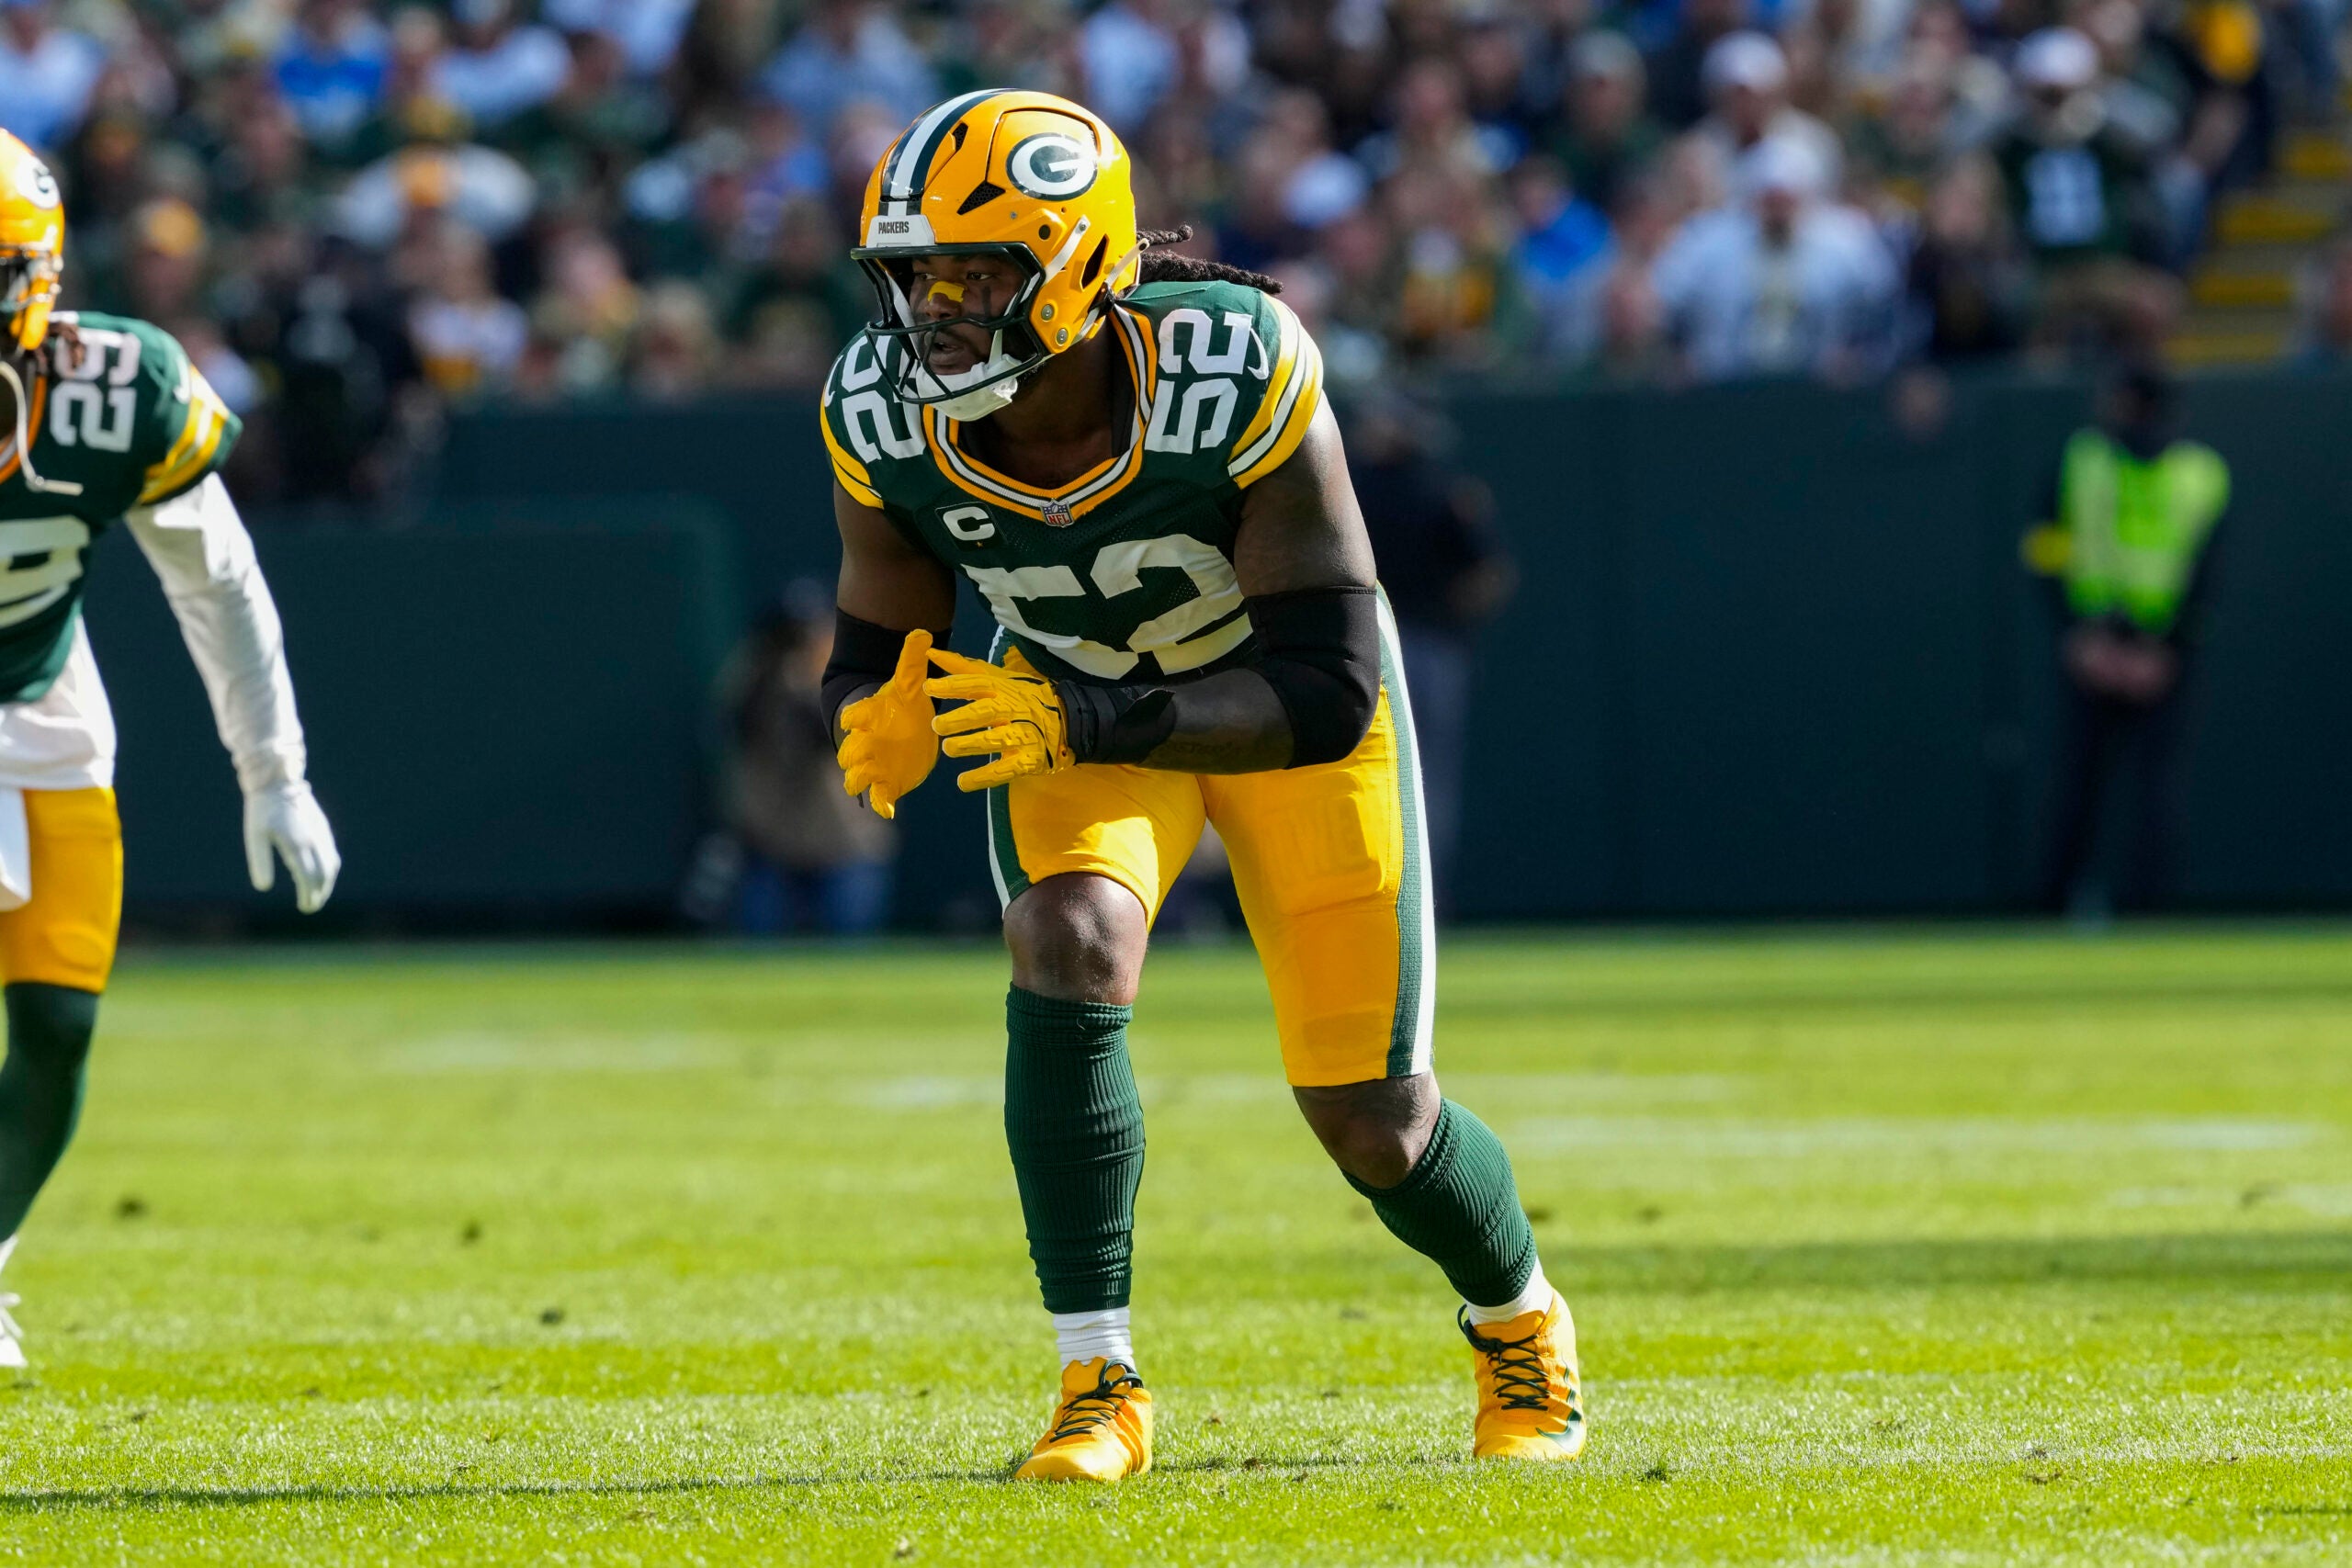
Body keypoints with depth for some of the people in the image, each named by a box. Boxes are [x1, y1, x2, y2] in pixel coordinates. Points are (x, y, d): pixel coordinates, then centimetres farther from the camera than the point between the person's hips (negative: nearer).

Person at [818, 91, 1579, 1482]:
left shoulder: (1236, 374, -37)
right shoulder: (887, 418, -24)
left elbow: (1331, 691, -35)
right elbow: (878, 646, -8)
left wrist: (1098, 725, -47)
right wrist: (886, 726, -33)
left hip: (1285, 700, -2)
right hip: (1076, 703, 2)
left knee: (1370, 1114, 0)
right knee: (1071, 946, -30)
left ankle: (1521, 1324, 35)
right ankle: (1100, 1386, -19)